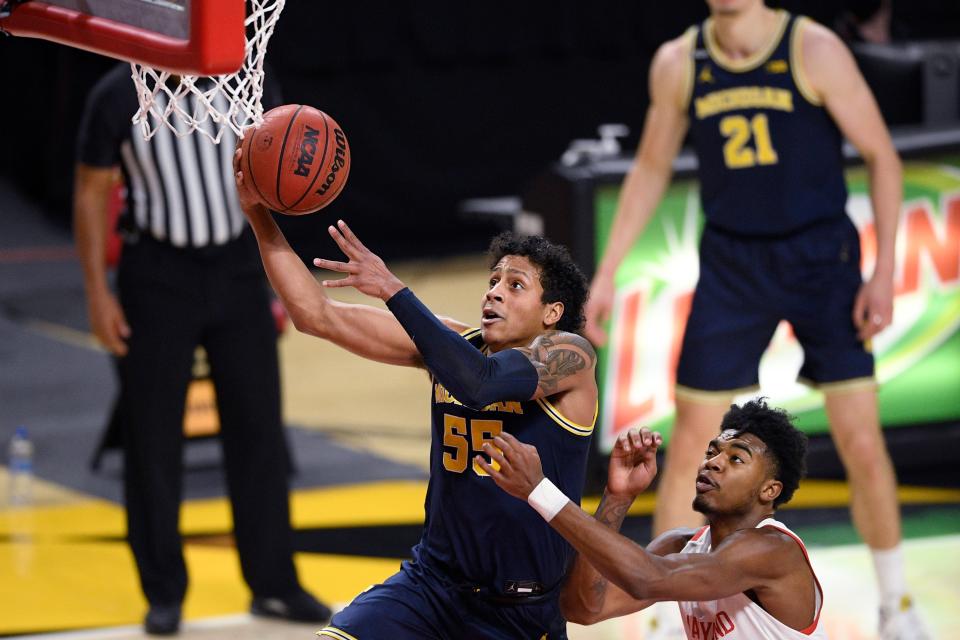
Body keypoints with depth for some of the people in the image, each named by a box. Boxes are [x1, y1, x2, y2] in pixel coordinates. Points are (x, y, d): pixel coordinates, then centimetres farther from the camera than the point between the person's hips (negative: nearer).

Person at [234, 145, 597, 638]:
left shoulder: (568, 355, -13)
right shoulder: (451, 341, 1)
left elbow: (480, 382, -34)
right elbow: (316, 315, -2)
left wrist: (393, 290, -36)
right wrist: (259, 215, -12)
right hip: (432, 584, 4)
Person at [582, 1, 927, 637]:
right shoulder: (678, 63, -2)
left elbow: (881, 155, -6)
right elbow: (651, 167, 11)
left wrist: (884, 272, -11)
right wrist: (607, 273, 9)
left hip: (820, 256, -2)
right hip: (732, 263, 2)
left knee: (863, 446, -4)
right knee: (689, 444, 0)